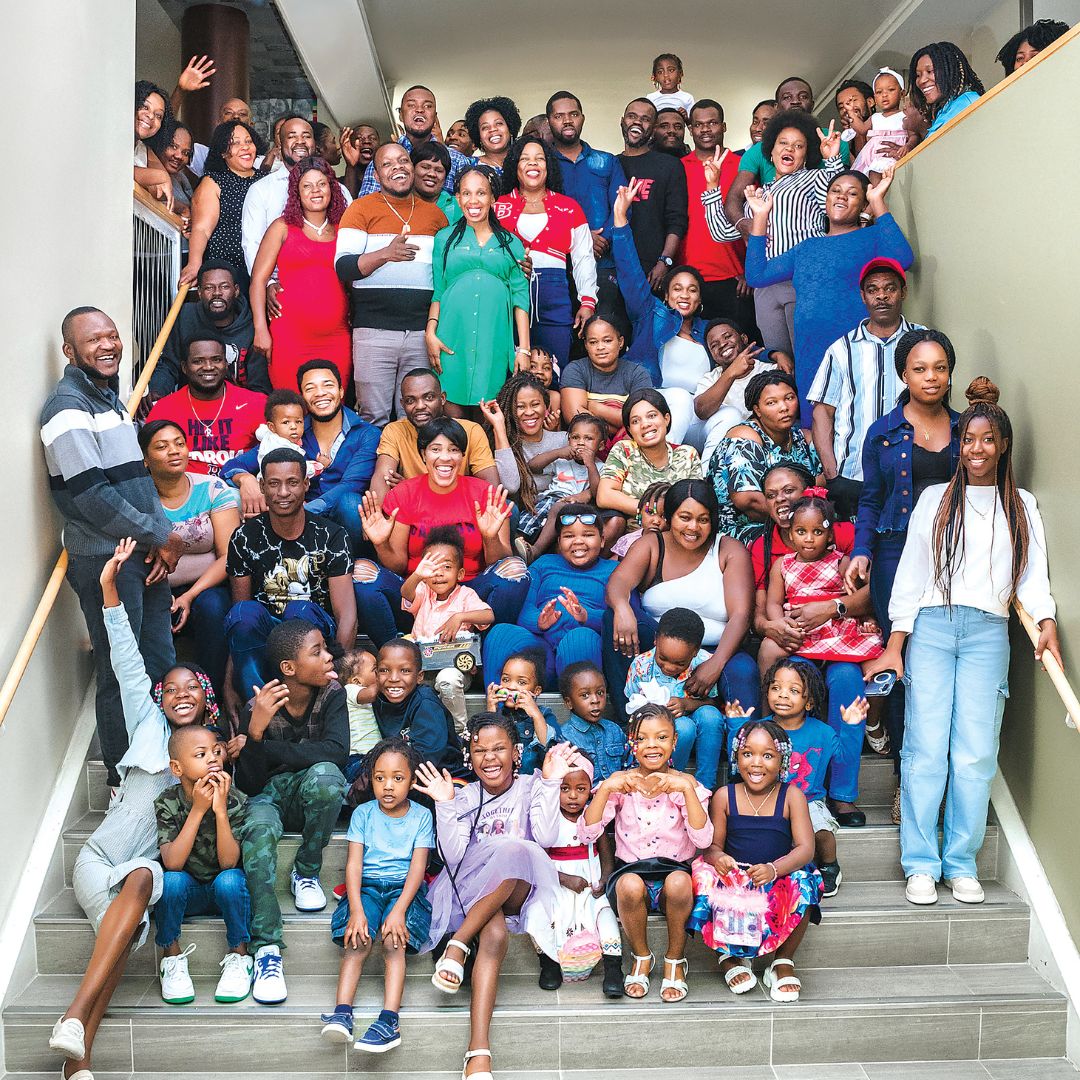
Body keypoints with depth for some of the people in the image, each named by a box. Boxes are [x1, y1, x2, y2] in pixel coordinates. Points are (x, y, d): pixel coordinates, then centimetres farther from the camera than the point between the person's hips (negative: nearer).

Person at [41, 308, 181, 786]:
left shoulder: (109, 398, 16)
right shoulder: (68, 408, -13)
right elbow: (91, 495, -21)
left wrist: (163, 536, 2)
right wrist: (161, 536, -13)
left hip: (145, 553, 9)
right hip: (105, 561, -9)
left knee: (161, 663, 15)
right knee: (121, 675, 0)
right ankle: (125, 779, 14)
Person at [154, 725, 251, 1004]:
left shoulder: (235, 801, -17)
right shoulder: (167, 803, -14)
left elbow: (228, 862, -25)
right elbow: (172, 863, -26)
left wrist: (220, 810, -34)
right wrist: (198, 809, -32)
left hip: (225, 894, -1)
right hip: (188, 892, 1)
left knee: (229, 879, -33)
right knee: (172, 880, -31)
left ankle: (238, 956, -11)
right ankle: (172, 957, -9)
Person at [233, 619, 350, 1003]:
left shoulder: (331, 694, -10)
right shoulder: (258, 707, -15)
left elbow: (336, 751, -27)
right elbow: (248, 785, -18)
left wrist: (260, 747, -28)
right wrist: (256, 731, -37)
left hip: (310, 796, 1)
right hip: (268, 796, -1)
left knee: (324, 774, -35)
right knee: (258, 831, -37)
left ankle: (305, 873, -12)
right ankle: (266, 949, -38)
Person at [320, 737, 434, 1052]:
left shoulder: (421, 816, 2)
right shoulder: (363, 813, 5)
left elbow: (417, 867, -6)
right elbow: (354, 863, -3)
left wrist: (398, 910, -22)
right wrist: (356, 909, -19)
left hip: (403, 887, -1)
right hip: (367, 885, 1)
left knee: (394, 941, -28)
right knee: (358, 941, -26)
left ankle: (389, 1020, -35)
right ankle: (342, 1014, -31)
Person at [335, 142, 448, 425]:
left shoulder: (434, 213, 16)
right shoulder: (362, 208, 5)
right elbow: (343, 266, -5)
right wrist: (386, 254, -22)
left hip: (422, 332, 3)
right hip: (374, 329, -3)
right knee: (374, 418, -3)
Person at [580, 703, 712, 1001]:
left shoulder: (686, 784, 2)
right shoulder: (619, 783, 3)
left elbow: (703, 840, -14)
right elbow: (586, 834, -8)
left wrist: (686, 788, -21)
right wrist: (606, 788, -18)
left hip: (674, 873, 0)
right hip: (630, 873, 0)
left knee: (679, 881, -35)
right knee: (630, 884, -34)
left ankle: (675, 959, -6)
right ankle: (641, 957, -4)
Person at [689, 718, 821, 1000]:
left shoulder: (791, 796, 0)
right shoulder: (724, 797, 4)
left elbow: (806, 848, -8)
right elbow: (712, 844, 4)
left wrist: (774, 869, -27)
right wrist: (717, 857, -22)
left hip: (779, 880, -1)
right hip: (734, 879, 1)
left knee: (802, 885, -32)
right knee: (706, 877, -30)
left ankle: (783, 961, -3)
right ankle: (731, 955, -1)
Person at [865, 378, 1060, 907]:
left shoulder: (1022, 506, 17)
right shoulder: (935, 499, 13)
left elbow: (1033, 575, 8)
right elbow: (910, 573, 9)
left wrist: (1046, 621, -12)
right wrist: (894, 644, 1)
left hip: (988, 633, 1)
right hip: (932, 628, -1)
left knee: (975, 754, -4)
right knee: (926, 749, -7)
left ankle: (962, 864, 6)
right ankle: (921, 865, -1)